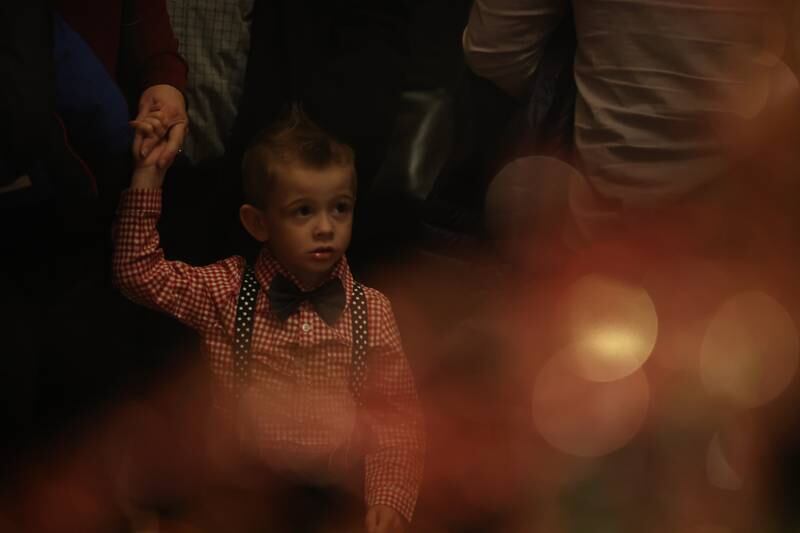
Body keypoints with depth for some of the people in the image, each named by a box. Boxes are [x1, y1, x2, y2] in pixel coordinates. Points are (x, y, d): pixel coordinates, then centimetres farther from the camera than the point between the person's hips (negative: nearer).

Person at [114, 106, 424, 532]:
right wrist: (147, 177, -3)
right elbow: (140, 273, 4)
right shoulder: (227, 293, 5)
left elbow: (395, 416, 6)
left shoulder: (371, 311, 4)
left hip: (341, 497, 0)